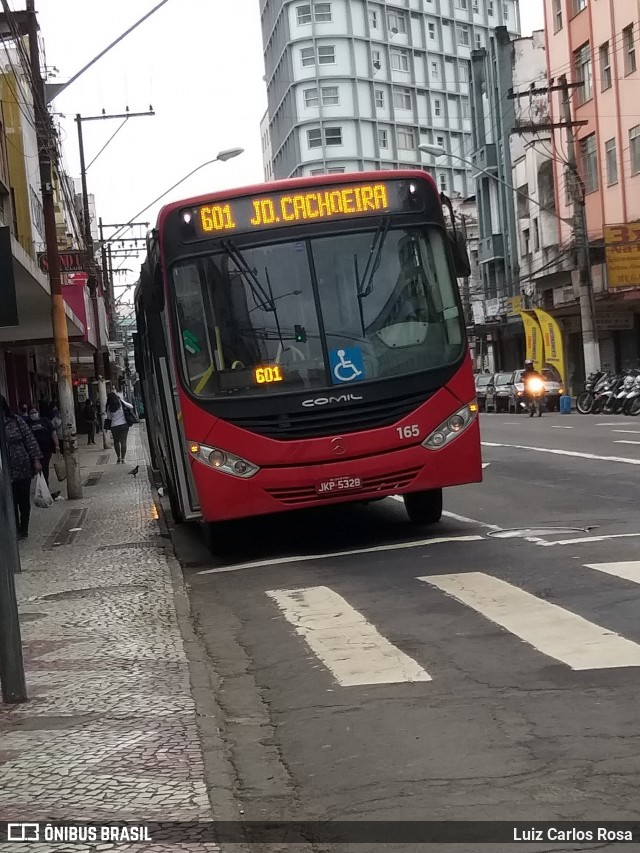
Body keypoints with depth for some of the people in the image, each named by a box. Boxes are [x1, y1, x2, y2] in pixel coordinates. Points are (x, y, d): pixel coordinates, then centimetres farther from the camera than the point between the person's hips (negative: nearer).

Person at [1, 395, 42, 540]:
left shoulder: (16, 420, -1)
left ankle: (24, 529, 25)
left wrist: (36, 460, -5)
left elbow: (30, 440, 0)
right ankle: (16, 530, 13)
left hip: (23, 468, 1)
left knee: (24, 500, 10)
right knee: (12, 503, 0)